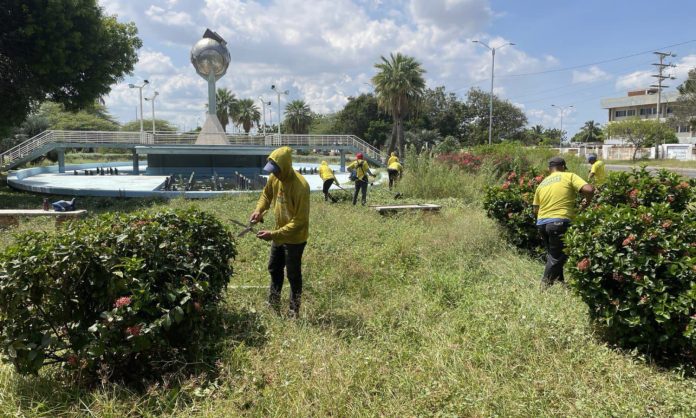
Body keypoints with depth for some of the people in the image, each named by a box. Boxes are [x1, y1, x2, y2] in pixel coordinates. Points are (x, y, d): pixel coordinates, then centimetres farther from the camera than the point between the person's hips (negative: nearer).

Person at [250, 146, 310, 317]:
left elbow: (300, 221, -30)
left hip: (294, 238, -8)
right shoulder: (274, 178, -9)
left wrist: (274, 234, -32)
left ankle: (294, 312, 25)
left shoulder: (300, 186, -31)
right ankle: (273, 306, 40)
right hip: (279, 234, 8)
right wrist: (259, 210, -7)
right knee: (274, 269, 21)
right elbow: (266, 194, 13)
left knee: (293, 275, 7)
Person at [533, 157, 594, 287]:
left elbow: (536, 210, 15)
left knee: (552, 254, 21)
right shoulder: (569, 176, 2)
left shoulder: (542, 183, 17)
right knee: (558, 257, 6)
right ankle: (546, 284, 8)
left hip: (541, 223, 6)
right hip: (559, 222, -6)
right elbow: (589, 189, -11)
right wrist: (587, 202, 8)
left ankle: (558, 281, 29)